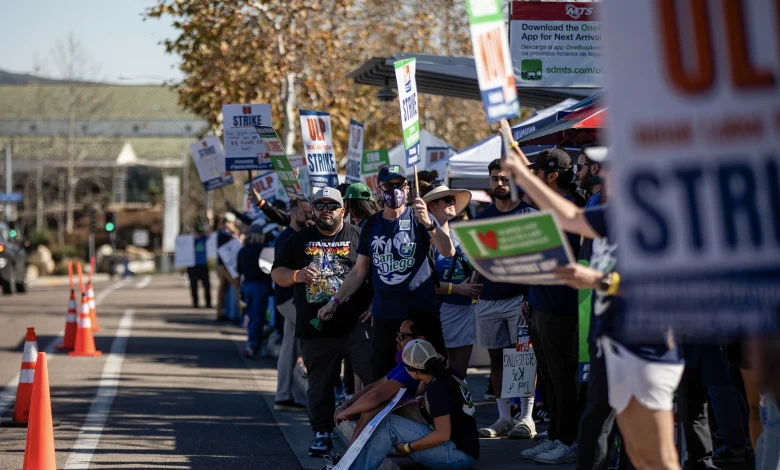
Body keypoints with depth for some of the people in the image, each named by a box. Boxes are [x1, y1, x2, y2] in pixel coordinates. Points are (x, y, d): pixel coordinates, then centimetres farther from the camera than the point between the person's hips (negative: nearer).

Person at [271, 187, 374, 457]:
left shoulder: (358, 237, 5)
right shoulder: (300, 240, 13)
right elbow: (276, 274, 13)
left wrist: (373, 308, -8)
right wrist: (297, 275, -7)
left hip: (355, 325, -2)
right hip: (316, 329, 2)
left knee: (375, 377, -11)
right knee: (319, 384, 9)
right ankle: (322, 434, 19)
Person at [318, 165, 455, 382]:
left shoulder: (418, 217, 1)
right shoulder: (371, 225, 13)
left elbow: (448, 251, -15)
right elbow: (359, 272, 18)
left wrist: (428, 224, -32)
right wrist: (335, 300, 8)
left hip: (421, 309, -4)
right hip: (384, 313, 4)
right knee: (382, 378, 3)